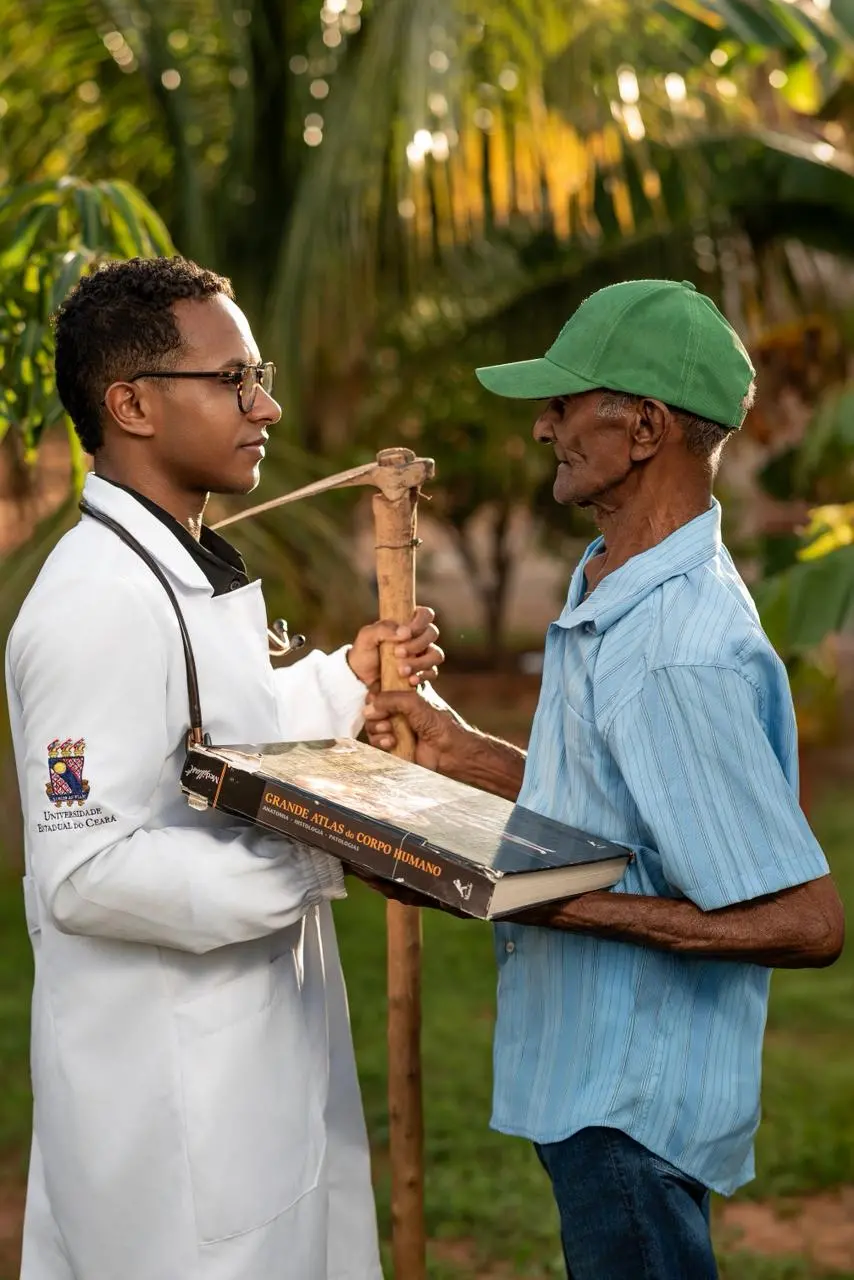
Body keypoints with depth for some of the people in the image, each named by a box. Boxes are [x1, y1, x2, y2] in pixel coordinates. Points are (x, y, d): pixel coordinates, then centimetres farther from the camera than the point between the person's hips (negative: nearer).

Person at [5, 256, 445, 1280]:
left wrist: (347, 678, 10)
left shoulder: (191, 569, 11)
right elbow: (85, 872, -26)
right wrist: (323, 857, -28)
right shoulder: (98, 604, -22)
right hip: (165, 1098, -10)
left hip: (256, 1058, 10)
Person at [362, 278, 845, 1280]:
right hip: (586, 1078, 10)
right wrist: (462, 754, 8)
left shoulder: (681, 656, -27)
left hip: (633, 1104, -10)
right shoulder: (612, 593, 5)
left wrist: (559, 904, -27)